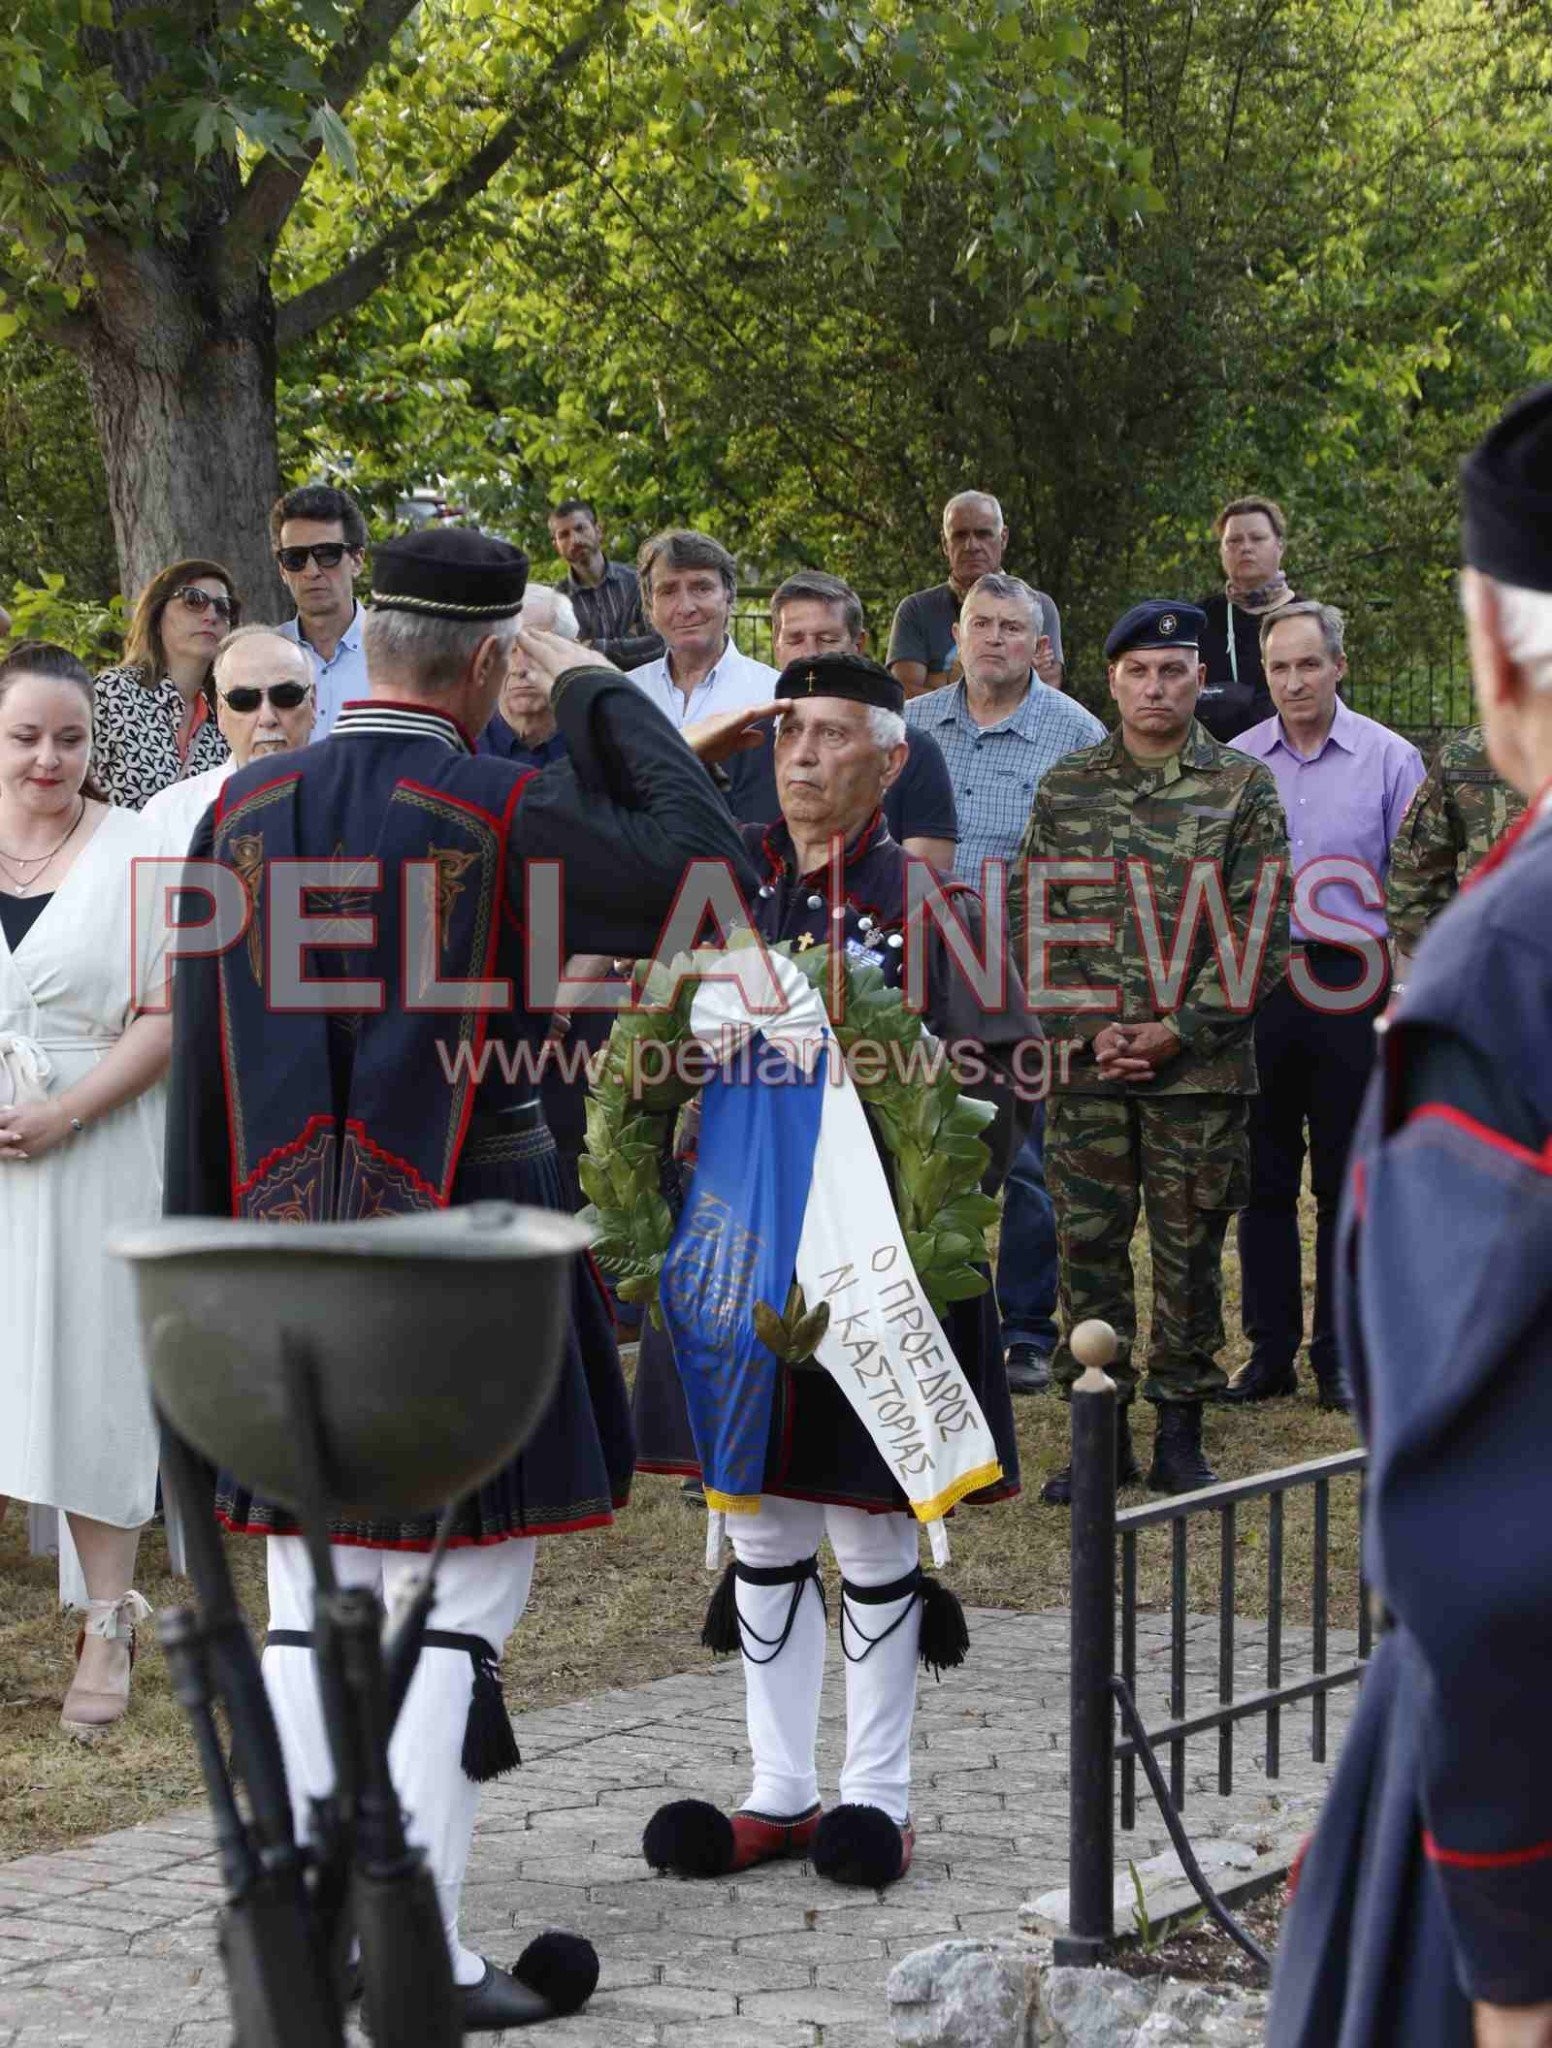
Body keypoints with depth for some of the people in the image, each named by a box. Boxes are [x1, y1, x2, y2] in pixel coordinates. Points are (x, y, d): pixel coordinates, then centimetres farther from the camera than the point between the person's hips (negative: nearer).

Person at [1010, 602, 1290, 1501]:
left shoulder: (1244, 788, 0)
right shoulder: (1065, 789, 8)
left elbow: (1259, 934, -4)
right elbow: (1037, 921, 6)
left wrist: (1178, 1032, -10)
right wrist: (1089, 1028, -6)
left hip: (1199, 1065, -2)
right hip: (1087, 1064, 2)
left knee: (1189, 1247, 3)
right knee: (1089, 1241, 4)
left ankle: (1181, 1433, 13)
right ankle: (1101, 1433, 13)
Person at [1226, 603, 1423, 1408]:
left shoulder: (1390, 760, 1)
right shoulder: (1233, 764, 6)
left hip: (1351, 987, -2)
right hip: (1254, 987, 2)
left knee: (1347, 1183, 4)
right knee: (1263, 1180, 6)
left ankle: (1341, 1357, 12)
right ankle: (1269, 1351, 13)